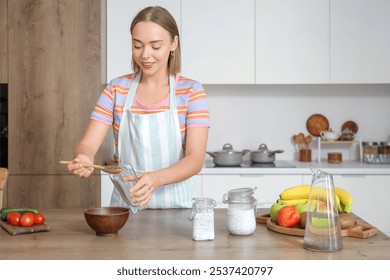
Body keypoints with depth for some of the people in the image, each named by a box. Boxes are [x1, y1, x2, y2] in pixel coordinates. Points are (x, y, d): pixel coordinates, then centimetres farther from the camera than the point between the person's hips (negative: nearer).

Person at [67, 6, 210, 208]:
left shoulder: (191, 91, -4)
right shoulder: (116, 89, 4)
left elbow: (196, 158, -12)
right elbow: (88, 144, -1)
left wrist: (156, 178, -30)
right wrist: (83, 159, -25)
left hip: (175, 203, -1)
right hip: (126, 203, 2)